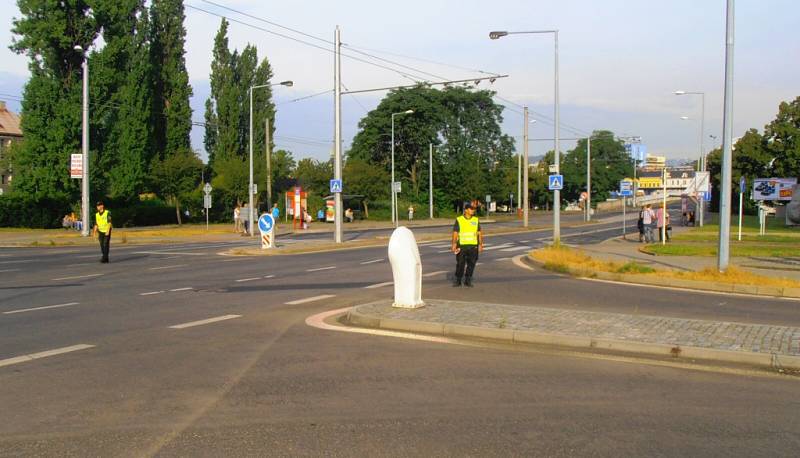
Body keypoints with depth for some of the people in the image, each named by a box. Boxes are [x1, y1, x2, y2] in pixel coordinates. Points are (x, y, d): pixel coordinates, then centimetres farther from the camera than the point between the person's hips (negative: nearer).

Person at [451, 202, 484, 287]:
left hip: (473, 246, 2)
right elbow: (455, 233, 0)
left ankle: (468, 281, 12)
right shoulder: (459, 220, 0)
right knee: (460, 264, 1)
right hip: (461, 246, -2)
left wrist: (480, 244, 2)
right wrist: (454, 244, -9)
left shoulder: (476, 220, 7)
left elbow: (479, 233, 9)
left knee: (471, 264, 2)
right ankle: (457, 280, 14)